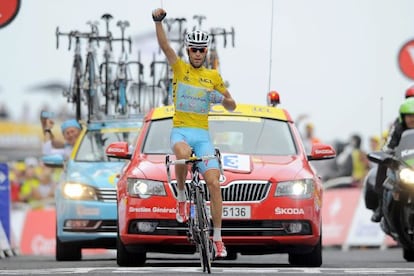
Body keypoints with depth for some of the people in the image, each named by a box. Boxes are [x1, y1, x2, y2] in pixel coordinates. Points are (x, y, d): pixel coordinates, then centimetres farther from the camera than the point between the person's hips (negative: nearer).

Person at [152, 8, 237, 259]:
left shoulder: (213, 76, 9)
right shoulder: (179, 68, 4)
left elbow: (232, 106, 13)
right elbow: (164, 45, -12)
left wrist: (226, 99, -12)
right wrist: (158, 21, -28)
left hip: (203, 134, 2)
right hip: (180, 131, -2)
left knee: (214, 184, -11)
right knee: (184, 153, -39)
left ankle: (218, 238, -3)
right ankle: (181, 196, -11)